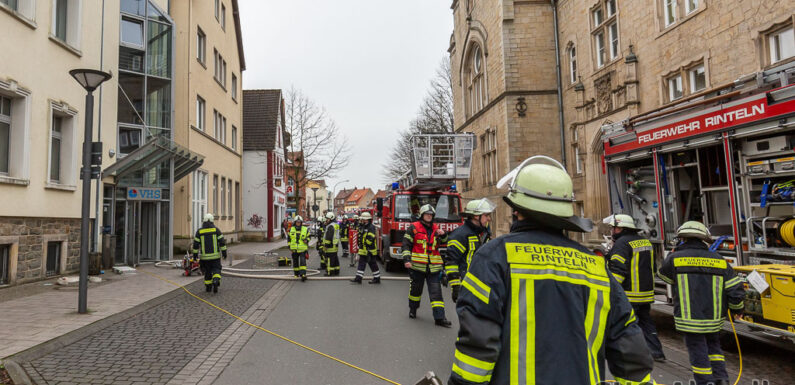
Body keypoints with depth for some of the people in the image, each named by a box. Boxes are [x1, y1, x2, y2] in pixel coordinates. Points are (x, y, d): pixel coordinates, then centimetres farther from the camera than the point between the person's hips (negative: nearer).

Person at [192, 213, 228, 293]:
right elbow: (222, 242, -7)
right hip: (215, 255, -1)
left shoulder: (199, 231, -1)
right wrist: (224, 252, 0)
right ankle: (216, 281, -19)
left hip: (205, 256, 2)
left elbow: (195, 244, 0)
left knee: (207, 271, 17)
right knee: (216, 270, 7)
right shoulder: (216, 230, -5)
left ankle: (208, 287, 23)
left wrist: (195, 255, 7)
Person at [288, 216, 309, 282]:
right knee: (295, 262, 13)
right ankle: (296, 273, 30)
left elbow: (308, 236, 10)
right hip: (294, 249, 3)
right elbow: (289, 238, 14)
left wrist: (306, 240, -11)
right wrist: (289, 246, 9)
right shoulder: (291, 229, 6)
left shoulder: (305, 229, 1)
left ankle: (303, 274, -19)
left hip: (303, 249, -3)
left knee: (303, 261, -14)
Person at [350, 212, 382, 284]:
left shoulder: (371, 227, -16)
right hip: (363, 250, 9)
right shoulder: (363, 227, 15)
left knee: (373, 264, -1)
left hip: (370, 250, -9)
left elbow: (370, 238, -24)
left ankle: (377, 279, 8)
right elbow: (361, 237, 23)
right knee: (361, 263, 9)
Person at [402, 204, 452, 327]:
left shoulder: (436, 228, 11)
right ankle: (412, 309, 37)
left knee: (436, 291, -2)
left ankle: (439, 317, -2)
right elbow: (406, 245, -4)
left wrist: (443, 235, -3)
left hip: (433, 267, 3)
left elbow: (443, 243, 19)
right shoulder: (414, 228, -1)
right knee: (415, 289, 13)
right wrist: (407, 259, -15)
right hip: (417, 266, -3)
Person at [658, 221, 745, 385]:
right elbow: (736, 290, 1)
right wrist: (737, 309, 19)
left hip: (689, 320, -4)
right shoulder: (719, 261, 2)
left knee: (698, 353, 7)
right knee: (713, 347, 25)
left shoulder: (674, 259, -9)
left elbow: (663, 275, 13)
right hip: (714, 320, 4)